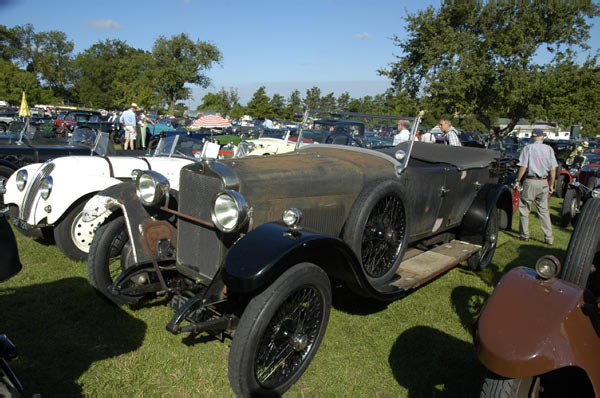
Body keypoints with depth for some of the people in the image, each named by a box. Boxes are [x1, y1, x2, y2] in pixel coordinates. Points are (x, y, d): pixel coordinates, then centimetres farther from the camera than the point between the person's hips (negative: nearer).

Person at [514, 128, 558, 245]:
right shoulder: (549, 149, 5)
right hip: (543, 183, 4)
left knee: (524, 208, 8)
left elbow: (523, 167, -9)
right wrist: (551, 185, 10)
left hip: (530, 182, -4)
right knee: (543, 210, 11)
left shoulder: (528, 148, -4)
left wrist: (518, 180, 1)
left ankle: (524, 235, 12)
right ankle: (549, 237, 12)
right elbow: (553, 169, 3)